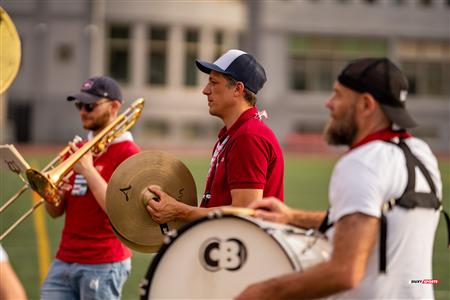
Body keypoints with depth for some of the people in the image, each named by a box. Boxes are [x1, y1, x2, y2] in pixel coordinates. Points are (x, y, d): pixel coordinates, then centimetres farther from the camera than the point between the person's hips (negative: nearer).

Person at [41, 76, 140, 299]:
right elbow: (55, 212, 16)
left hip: (104, 265, -6)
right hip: (64, 260, 7)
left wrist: (88, 170, -17)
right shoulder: (76, 150, 15)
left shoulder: (128, 154, -6)